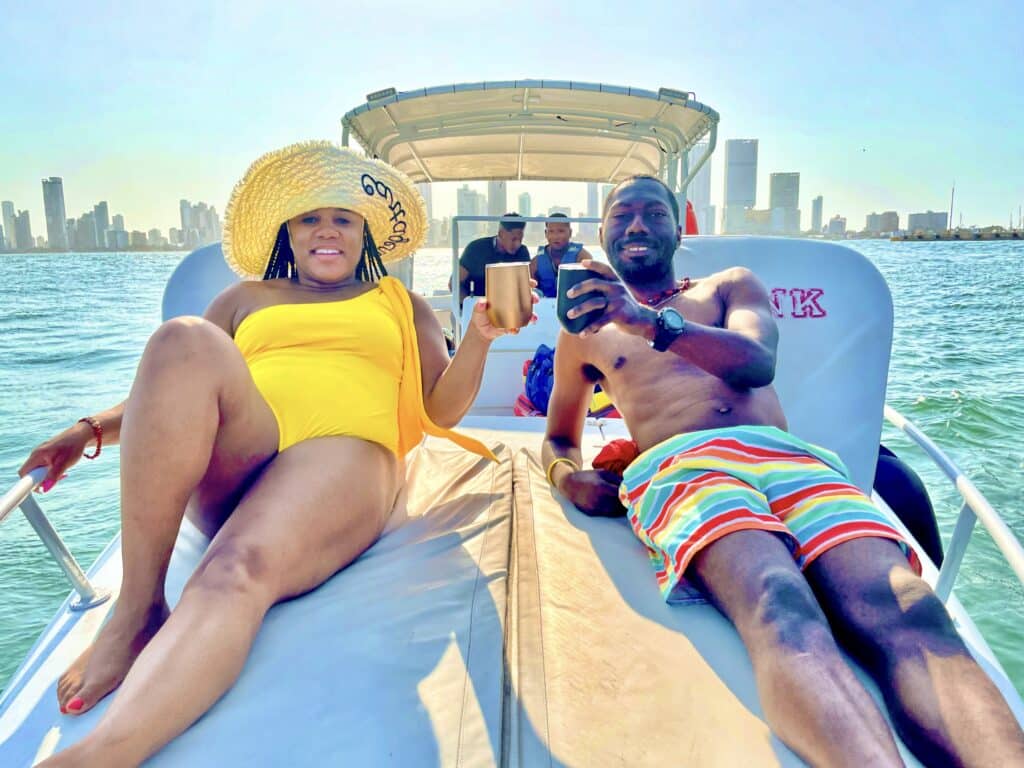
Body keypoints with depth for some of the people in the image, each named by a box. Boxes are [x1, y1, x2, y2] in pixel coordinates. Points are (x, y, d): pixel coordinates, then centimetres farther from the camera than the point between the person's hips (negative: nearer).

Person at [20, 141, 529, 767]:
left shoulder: (402, 305, 26)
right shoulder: (246, 298, 31)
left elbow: (439, 411, 14)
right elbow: (173, 389, 28)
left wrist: (479, 338, -3)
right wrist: (93, 429, 11)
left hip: (345, 453, -2)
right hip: (229, 465, 3)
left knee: (238, 573, -34)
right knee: (185, 340, -28)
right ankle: (138, 608, -28)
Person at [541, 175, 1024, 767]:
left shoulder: (731, 285, 29)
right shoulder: (587, 329, 28)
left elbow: (758, 364, 6)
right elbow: (559, 439, 35)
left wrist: (652, 321, -8)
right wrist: (569, 475, 7)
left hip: (790, 454, 2)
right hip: (679, 466, -2)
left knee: (903, 611, -30)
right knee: (780, 607, -38)